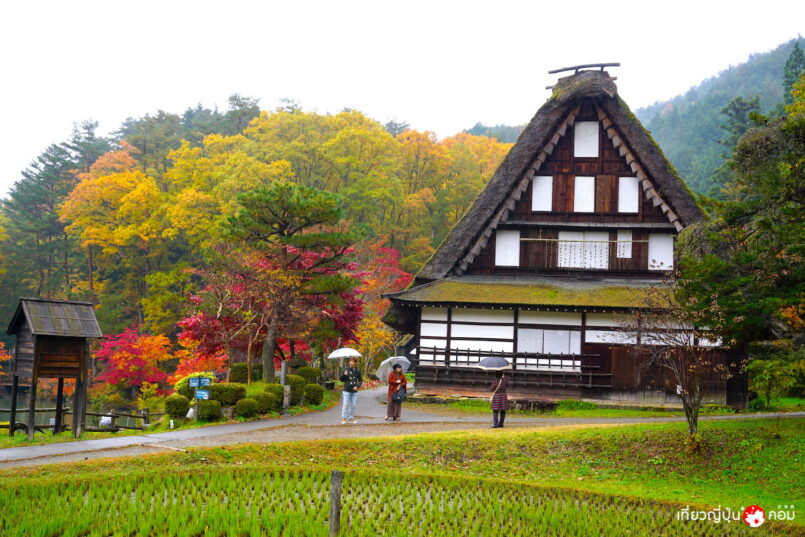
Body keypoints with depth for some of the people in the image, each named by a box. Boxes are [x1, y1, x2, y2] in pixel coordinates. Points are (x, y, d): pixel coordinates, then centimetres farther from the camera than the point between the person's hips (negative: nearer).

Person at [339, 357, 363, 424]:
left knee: (353, 406, 6)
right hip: (347, 391, -2)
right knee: (345, 405, -3)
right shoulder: (346, 370, 0)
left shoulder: (357, 372, 3)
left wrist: (357, 386, -6)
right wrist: (344, 375, -17)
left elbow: (361, 380, 11)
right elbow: (341, 379, 3)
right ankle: (343, 418, 4)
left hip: (354, 391, 2)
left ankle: (351, 418, 16)